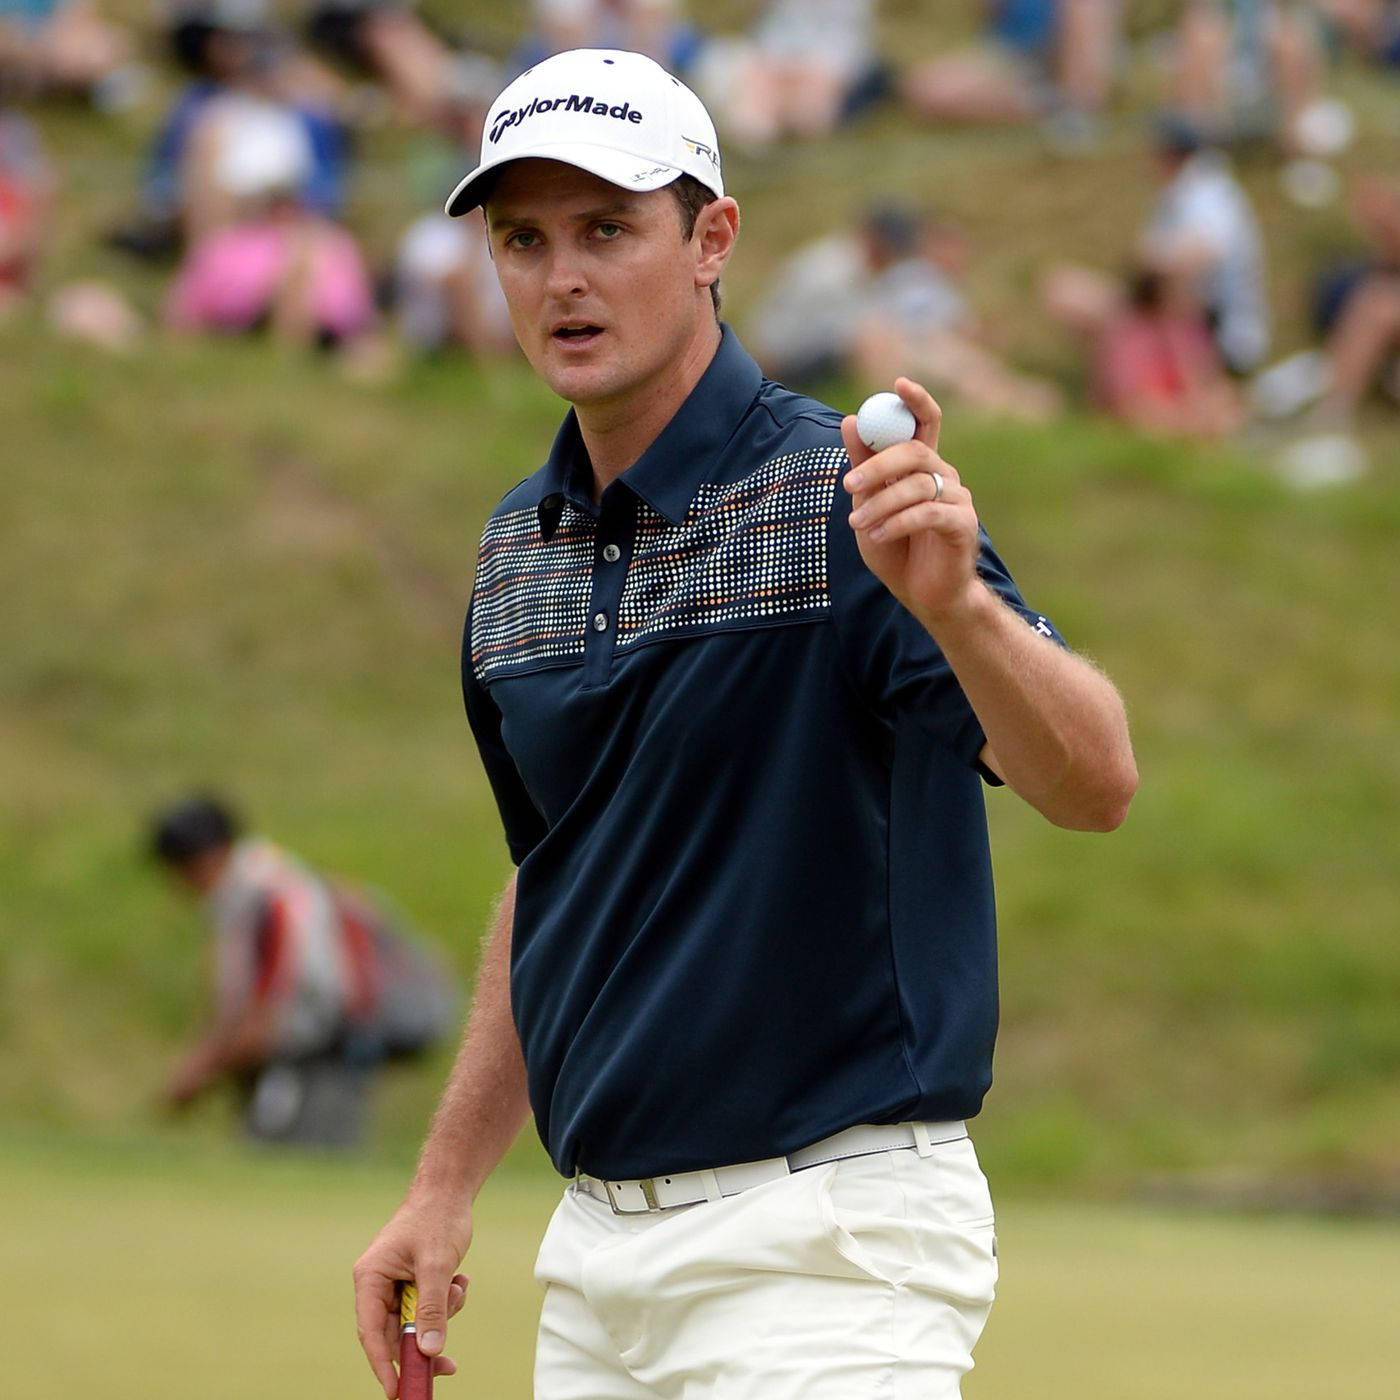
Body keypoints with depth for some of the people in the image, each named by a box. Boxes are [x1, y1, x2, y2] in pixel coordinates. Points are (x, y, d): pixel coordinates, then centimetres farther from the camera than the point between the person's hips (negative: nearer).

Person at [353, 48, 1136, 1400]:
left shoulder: (846, 501, -11)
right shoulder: (516, 551, 11)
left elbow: (1094, 785, -24)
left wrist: (957, 603, -42)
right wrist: (445, 1186, 18)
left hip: (826, 1237, -7)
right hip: (599, 1238, 7)